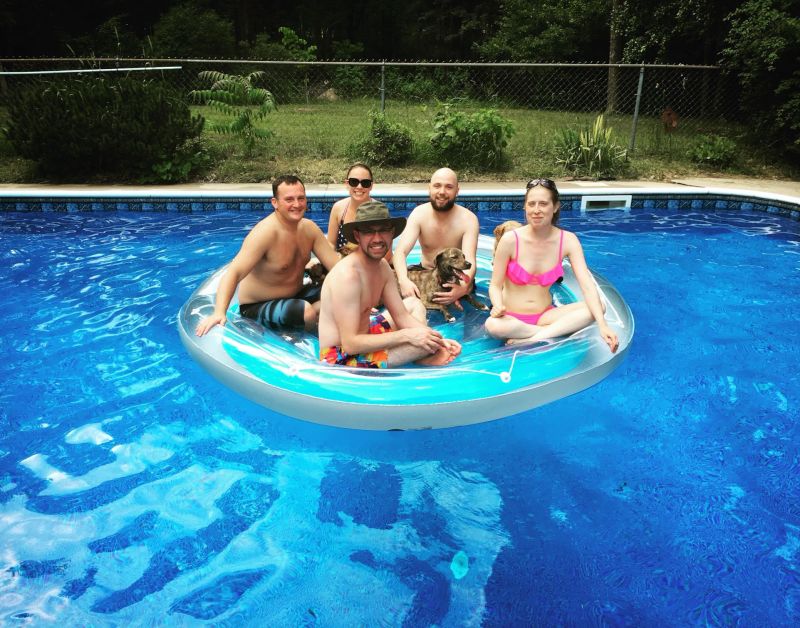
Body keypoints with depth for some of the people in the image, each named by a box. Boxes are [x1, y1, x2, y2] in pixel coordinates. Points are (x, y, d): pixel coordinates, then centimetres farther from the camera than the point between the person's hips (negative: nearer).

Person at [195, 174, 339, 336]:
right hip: (257, 307, -6)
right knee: (307, 312, -31)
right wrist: (219, 313, -46)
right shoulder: (265, 232, -25)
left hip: (295, 296, 7)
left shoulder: (309, 228, -3)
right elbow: (234, 273, -32)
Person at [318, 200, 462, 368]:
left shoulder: (383, 266, 2)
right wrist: (406, 335, -26)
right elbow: (350, 344, -28)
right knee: (427, 346, -22)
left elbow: (402, 316, 3)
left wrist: (439, 340, -12)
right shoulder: (347, 275, -26)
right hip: (341, 357, -10)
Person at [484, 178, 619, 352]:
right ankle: (555, 331, -16)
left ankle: (531, 340, -25)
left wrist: (602, 325, -27)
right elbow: (495, 285, -6)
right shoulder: (510, 240, -13)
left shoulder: (568, 240, -6)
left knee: (599, 307, -20)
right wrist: (498, 307, -30)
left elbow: (587, 284, -14)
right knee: (493, 325, -38)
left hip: (545, 315, 3)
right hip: (512, 318, -3)